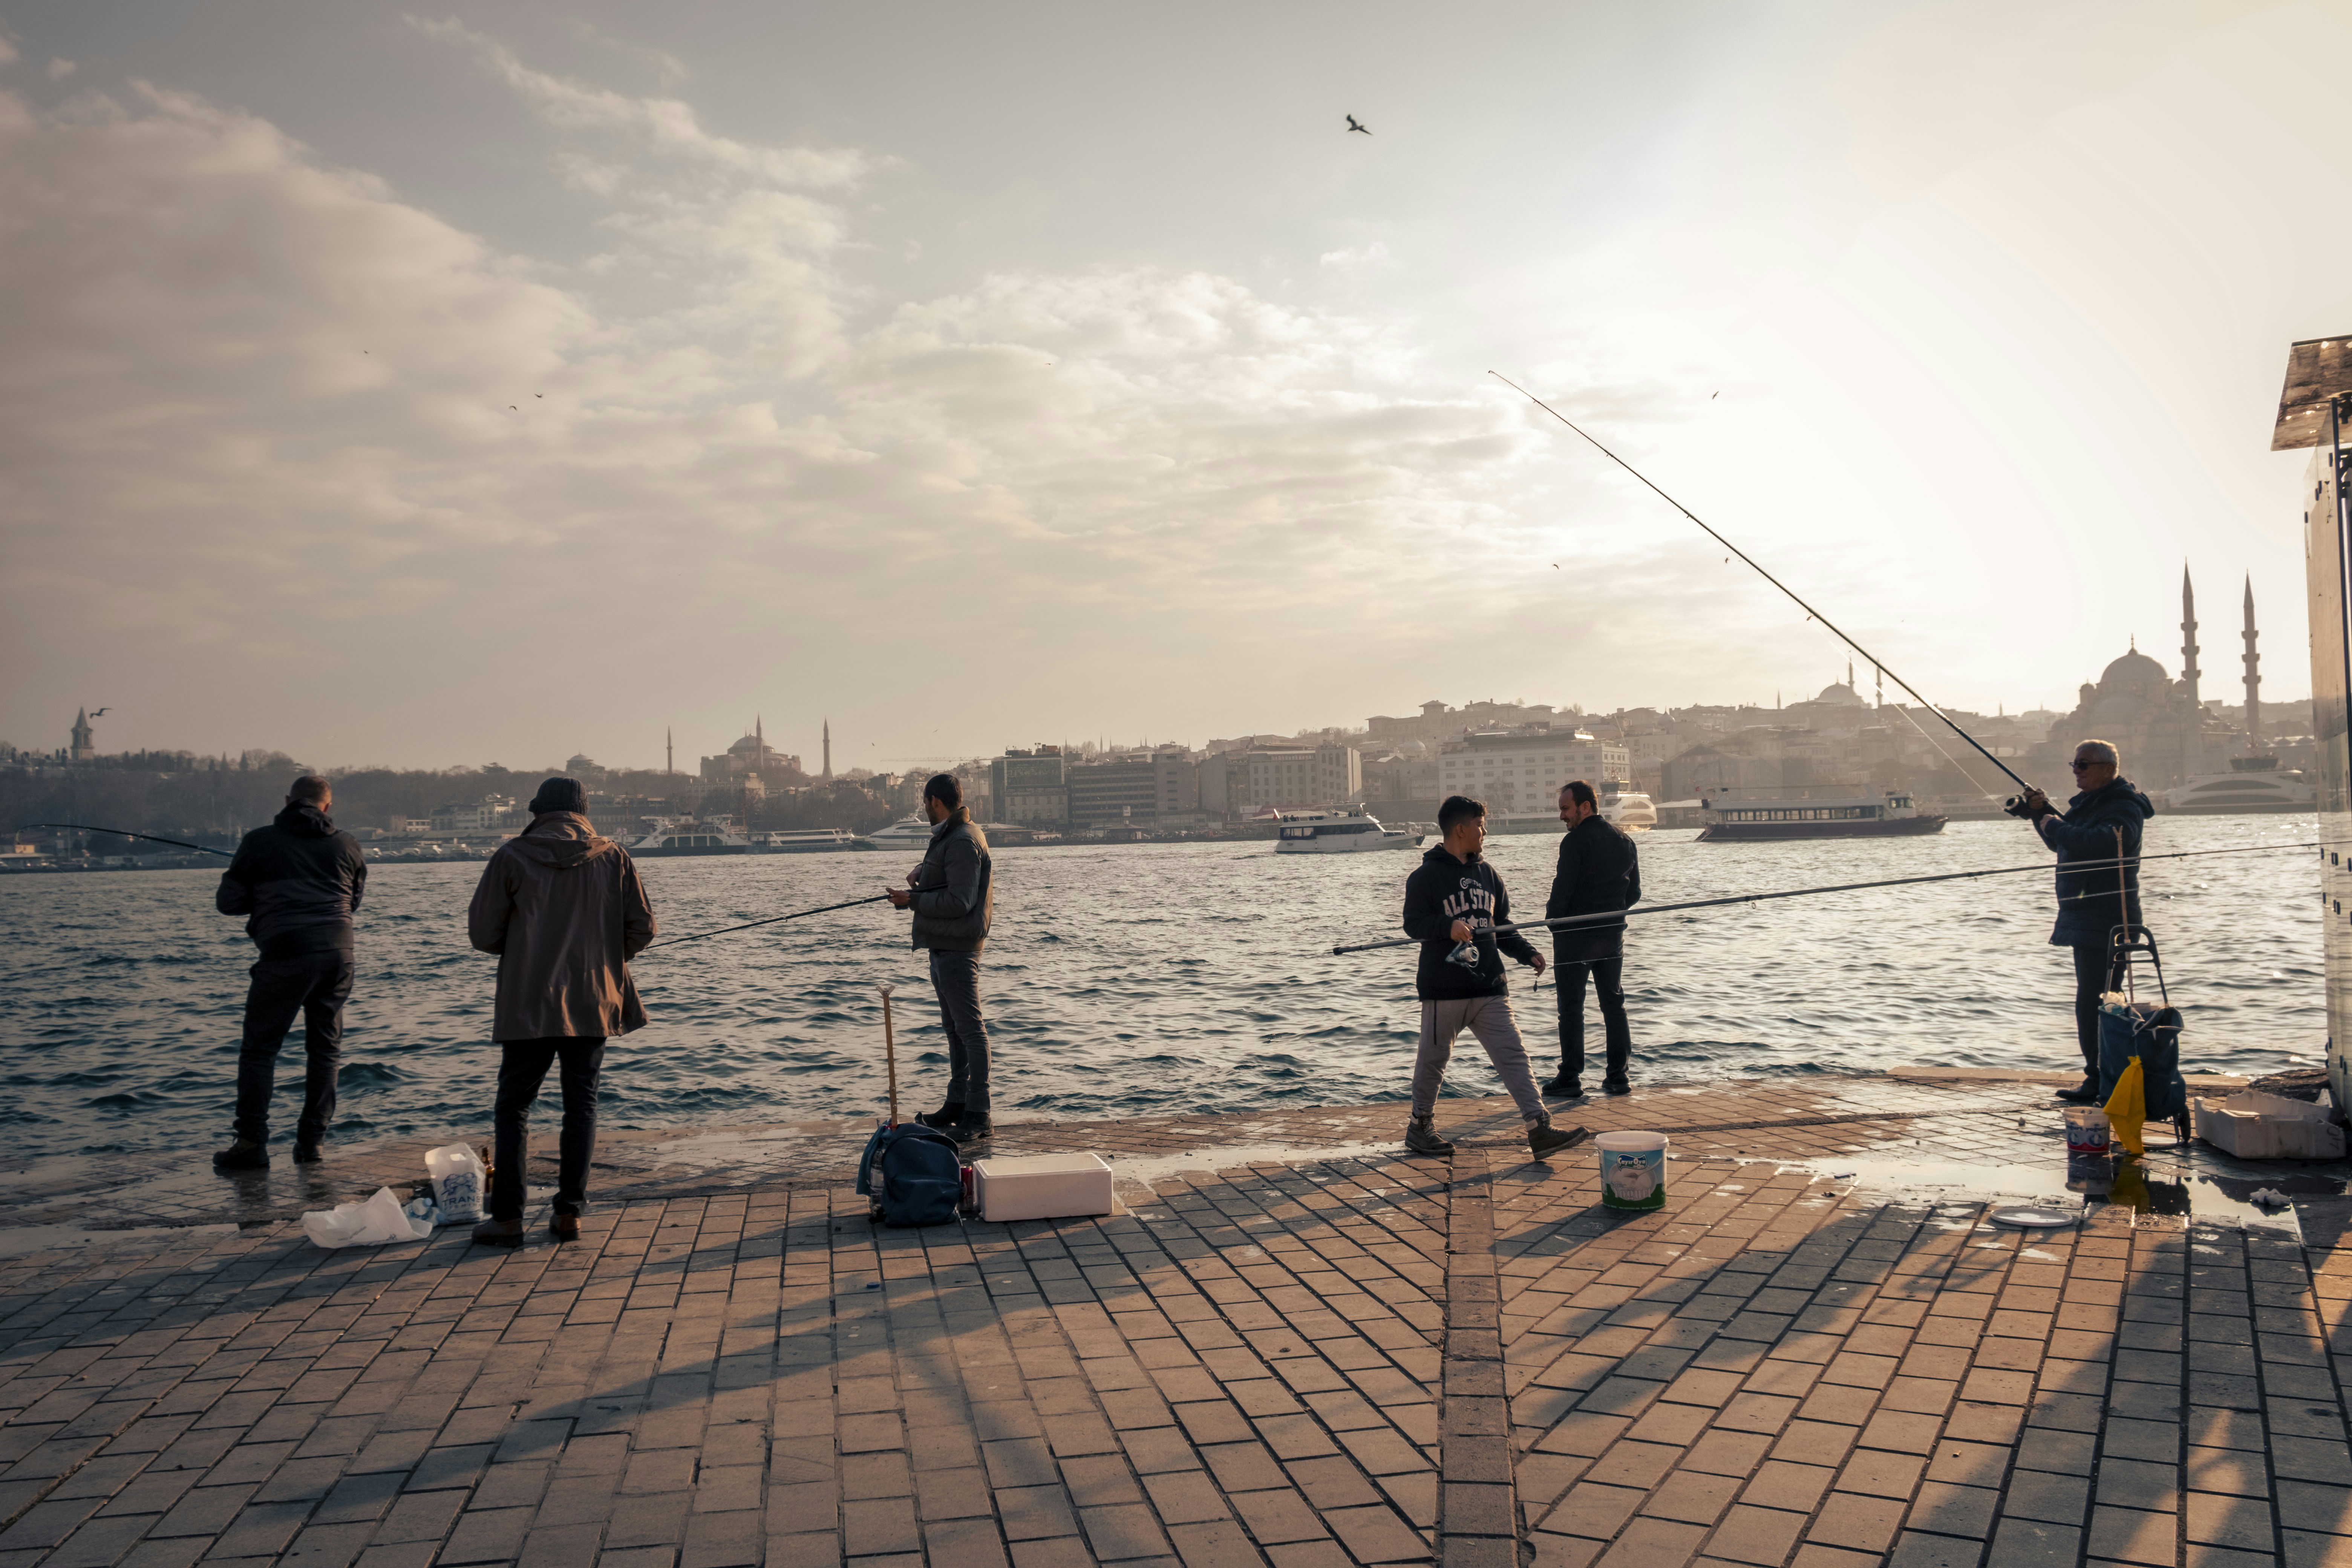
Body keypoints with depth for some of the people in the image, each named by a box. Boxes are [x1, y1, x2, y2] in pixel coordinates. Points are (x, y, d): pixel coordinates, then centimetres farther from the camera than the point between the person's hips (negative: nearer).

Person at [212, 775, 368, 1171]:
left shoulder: (260, 842, 0)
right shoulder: (347, 846, 9)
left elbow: (227, 902, 3)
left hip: (285, 955, -3)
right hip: (337, 953, 3)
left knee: (259, 1049, 6)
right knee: (326, 1049, 11)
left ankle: (252, 1144, 3)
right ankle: (314, 1141, 12)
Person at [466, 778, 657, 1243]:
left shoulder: (512, 856, -2)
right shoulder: (614, 859, 2)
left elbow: (483, 933, -3)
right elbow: (643, 928, 2)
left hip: (528, 1004, -2)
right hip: (594, 1004, 2)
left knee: (514, 1106, 9)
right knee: (581, 1105, 11)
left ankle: (507, 1218, 7)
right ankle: (570, 1213, 10)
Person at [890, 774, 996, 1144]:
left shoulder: (963, 843, -18)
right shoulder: (949, 836, 16)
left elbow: (959, 902, -24)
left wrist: (912, 900, -14)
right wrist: (920, 870, 13)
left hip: (958, 949, -11)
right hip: (944, 947, 11)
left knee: (970, 1029, -9)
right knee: (954, 1028, 16)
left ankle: (978, 1116, -7)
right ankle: (958, 1104, 25)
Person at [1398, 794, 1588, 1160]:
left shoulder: (1487, 873, 15)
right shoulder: (1426, 876, -5)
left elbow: (1502, 927, 20)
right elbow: (1413, 924, -13)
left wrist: (1528, 953, 6)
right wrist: (1448, 927, -30)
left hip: (1490, 987, 5)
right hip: (1444, 990, -5)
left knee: (1513, 1055, -3)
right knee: (1434, 1058, 7)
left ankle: (1540, 1129, -7)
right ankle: (1420, 1126, 25)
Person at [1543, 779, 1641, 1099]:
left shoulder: (1576, 841, -15)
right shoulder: (1626, 841, 9)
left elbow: (1563, 889, -18)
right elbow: (1634, 894, 13)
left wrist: (1552, 919, -3)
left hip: (1574, 935, -6)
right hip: (1612, 935, 7)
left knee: (1571, 1007, 1)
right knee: (1614, 1003, 13)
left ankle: (1570, 1078, 2)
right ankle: (1618, 1076, 13)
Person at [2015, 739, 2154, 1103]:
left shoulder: (2124, 808, -13)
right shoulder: (2086, 802, 17)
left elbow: (2099, 842, -32)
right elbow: (2061, 841, 27)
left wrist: (2054, 826, -18)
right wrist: (2041, 813, 10)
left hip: (2107, 920, -10)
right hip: (2084, 918, 10)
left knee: (2093, 1004, -11)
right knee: (2093, 1003, 15)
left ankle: (2100, 1081, -7)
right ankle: (2101, 1078, 22)